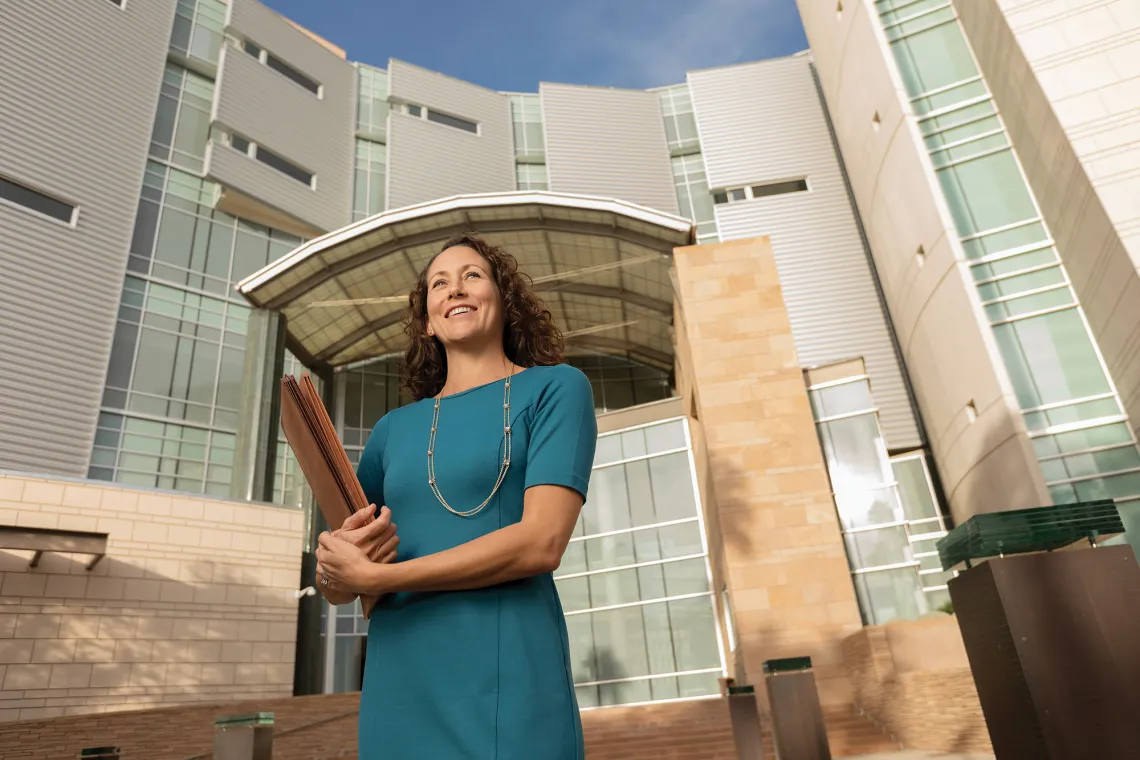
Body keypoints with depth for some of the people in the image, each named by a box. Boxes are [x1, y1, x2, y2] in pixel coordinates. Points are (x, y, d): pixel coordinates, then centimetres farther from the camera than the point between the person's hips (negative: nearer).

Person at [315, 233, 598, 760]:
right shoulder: (394, 428, 12)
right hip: (396, 696, 5)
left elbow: (542, 542, -14)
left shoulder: (555, 387, 0)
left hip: (506, 686, -4)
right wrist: (339, 562, -9)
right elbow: (334, 586, 16)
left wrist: (375, 576, -11)